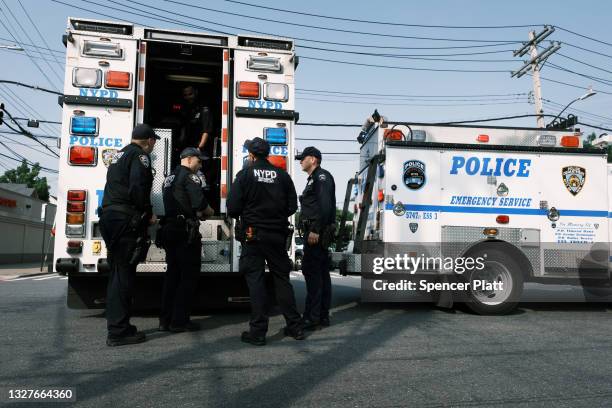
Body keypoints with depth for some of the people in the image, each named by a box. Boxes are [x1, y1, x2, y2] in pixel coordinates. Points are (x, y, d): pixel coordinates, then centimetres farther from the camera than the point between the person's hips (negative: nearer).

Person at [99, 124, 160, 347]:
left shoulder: (120, 155, 24)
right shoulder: (140, 155, -6)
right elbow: (137, 188, -20)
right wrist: (149, 214, -8)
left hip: (110, 217, 10)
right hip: (127, 221, -10)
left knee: (118, 274, 14)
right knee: (124, 275, -6)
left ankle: (116, 327, 22)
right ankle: (119, 331, -2)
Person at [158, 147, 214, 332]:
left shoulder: (170, 177, 20)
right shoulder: (190, 176, -8)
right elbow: (200, 203, -18)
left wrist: (197, 214, 16)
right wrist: (209, 212, 3)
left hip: (169, 229, 9)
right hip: (186, 231, -9)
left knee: (172, 274, 13)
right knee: (188, 276, -2)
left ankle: (165, 320, 16)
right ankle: (179, 321, 0)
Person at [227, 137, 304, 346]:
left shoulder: (245, 174, -7)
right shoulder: (282, 175, 3)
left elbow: (233, 208, -11)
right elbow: (292, 207, 3)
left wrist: (243, 216, 10)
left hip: (253, 235, -3)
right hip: (277, 235, 3)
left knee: (255, 280, 3)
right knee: (282, 278, 13)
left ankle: (258, 331, 5)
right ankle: (294, 326, 18)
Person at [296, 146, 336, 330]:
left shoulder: (321, 176, -7)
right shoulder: (315, 178, 24)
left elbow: (325, 205, -21)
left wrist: (315, 230, -25)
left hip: (316, 233, -11)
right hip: (317, 232, 11)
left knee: (311, 271, -11)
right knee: (321, 272, 11)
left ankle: (312, 318, -9)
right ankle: (322, 316, 17)